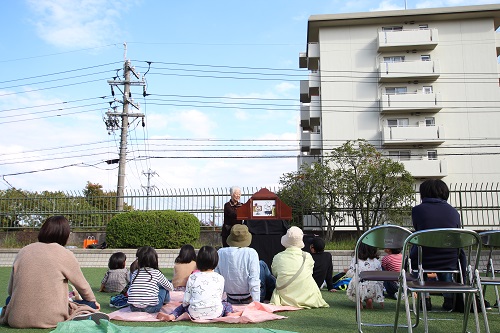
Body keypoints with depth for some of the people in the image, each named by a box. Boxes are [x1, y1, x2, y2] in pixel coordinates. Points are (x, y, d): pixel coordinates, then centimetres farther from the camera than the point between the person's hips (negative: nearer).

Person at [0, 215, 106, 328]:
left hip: (17, 320, 4)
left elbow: (10, 290, 8)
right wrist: (93, 301, 28)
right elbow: (82, 285, 9)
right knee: (89, 303, 15)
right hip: (50, 319, -3)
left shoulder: (23, 251, 7)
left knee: (10, 298, 34)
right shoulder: (65, 254, -2)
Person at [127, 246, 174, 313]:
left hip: (133, 309, 4)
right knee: (164, 287, 22)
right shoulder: (156, 273, 0)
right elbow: (170, 287, 12)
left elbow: (129, 292, 14)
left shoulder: (135, 273, 7)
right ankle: (165, 302, 46)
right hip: (151, 308, -3)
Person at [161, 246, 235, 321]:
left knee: (183, 306, 33)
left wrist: (184, 304, 26)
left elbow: (186, 300, 4)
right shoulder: (220, 278, 3)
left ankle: (172, 315, 4)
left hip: (195, 314, 1)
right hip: (215, 314, -1)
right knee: (227, 305, 29)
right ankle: (229, 314, -5)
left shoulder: (192, 277, 2)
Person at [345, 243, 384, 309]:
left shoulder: (355, 259, 7)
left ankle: (359, 300, 0)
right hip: (373, 290, 2)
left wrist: (346, 271, 26)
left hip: (358, 289, -1)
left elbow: (350, 273, -1)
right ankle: (369, 299, 6)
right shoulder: (377, 262, 14)